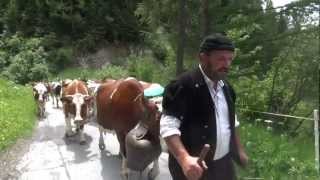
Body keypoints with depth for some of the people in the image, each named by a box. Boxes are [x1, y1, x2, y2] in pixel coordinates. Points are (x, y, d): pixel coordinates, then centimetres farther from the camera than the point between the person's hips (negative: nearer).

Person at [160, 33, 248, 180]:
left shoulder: (226, 87, 7)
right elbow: (168, 126, -23)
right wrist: (184, 159, -35)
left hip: (224, 164, 7)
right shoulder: (184, 86, -19)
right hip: (195, 166, -7)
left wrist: (239, 151, 20)